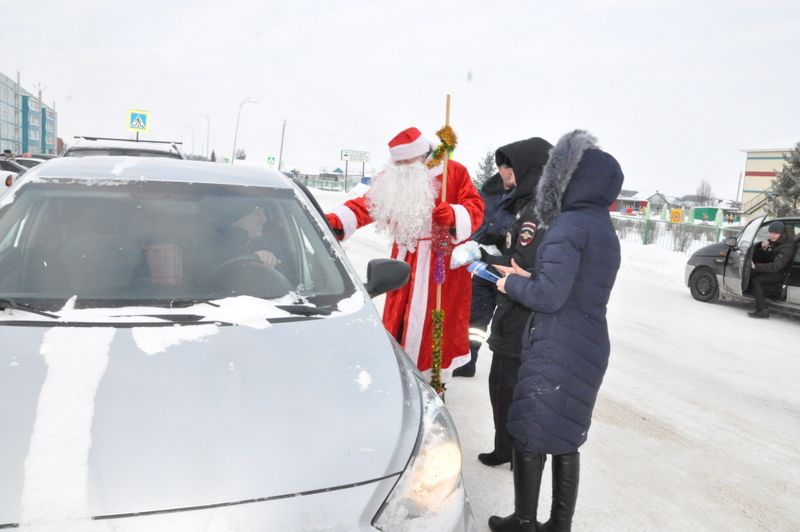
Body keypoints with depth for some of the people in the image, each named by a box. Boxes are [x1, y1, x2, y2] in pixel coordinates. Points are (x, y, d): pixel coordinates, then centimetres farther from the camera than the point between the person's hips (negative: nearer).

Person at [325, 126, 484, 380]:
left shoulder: (454, 172, -8)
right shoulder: (392, 179, 5)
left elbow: (475, 208, -9)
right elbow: (368, 204, -4)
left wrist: (454, 216, -31)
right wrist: (337, 220, -19)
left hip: (442, 259, -4)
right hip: (405, 258, 5)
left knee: (434, 320, 1)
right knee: (397, 317, 10)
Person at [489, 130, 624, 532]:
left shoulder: (569, 224, -16)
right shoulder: (605, 230, 12)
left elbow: (549, 296, -21)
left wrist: (512, 285, -4)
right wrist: (528, 278, 14)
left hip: (555, 349, -8)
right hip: (589, 349, 8)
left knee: (528, 435, 6)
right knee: (566, 437, 16)